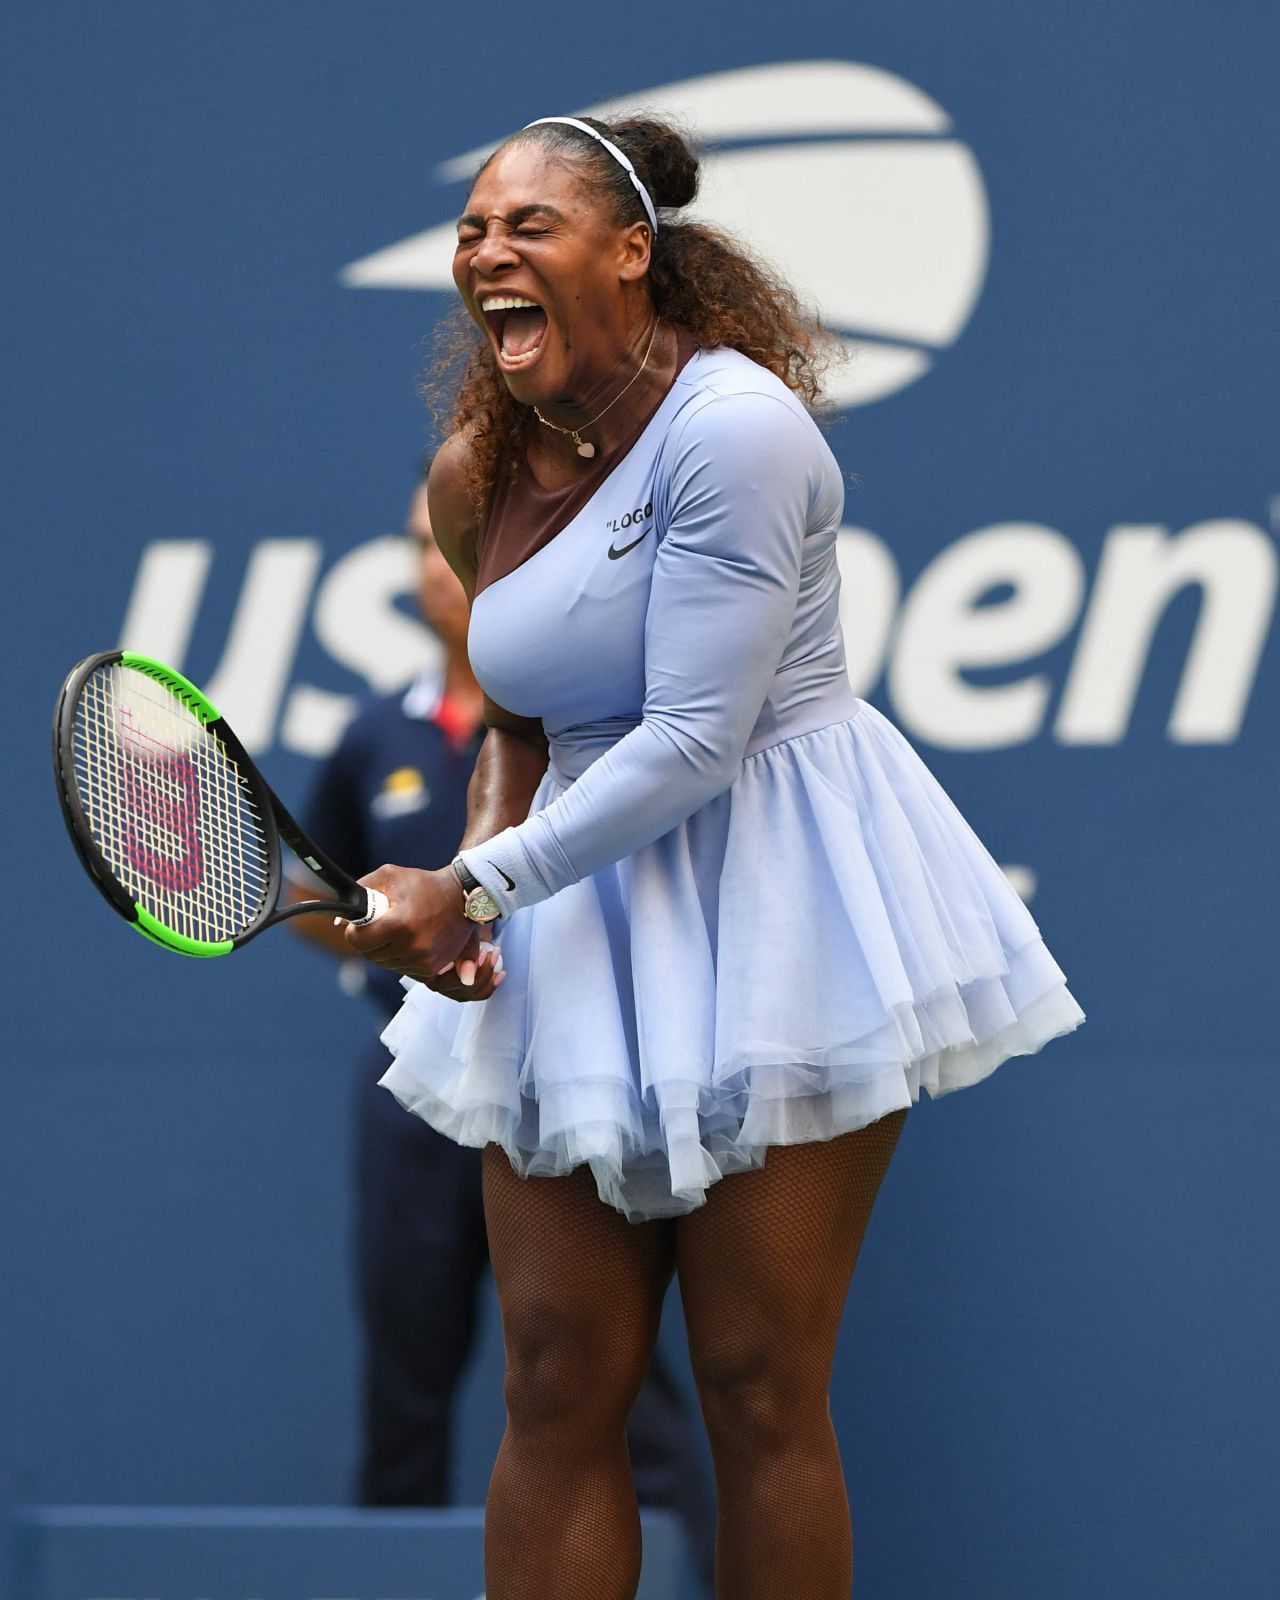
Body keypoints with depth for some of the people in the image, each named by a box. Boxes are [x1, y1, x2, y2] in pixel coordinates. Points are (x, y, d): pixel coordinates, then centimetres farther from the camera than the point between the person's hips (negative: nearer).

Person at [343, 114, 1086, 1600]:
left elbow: (693, 741, -21)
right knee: (556, 1385, 0)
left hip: (772, 907, -6)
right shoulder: (476, 476, 5)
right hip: (584, 912, 6)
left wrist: (481, 890, -19)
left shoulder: (731, 427, -17)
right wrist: (474, 878, 1)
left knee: (760, 1395, -3)